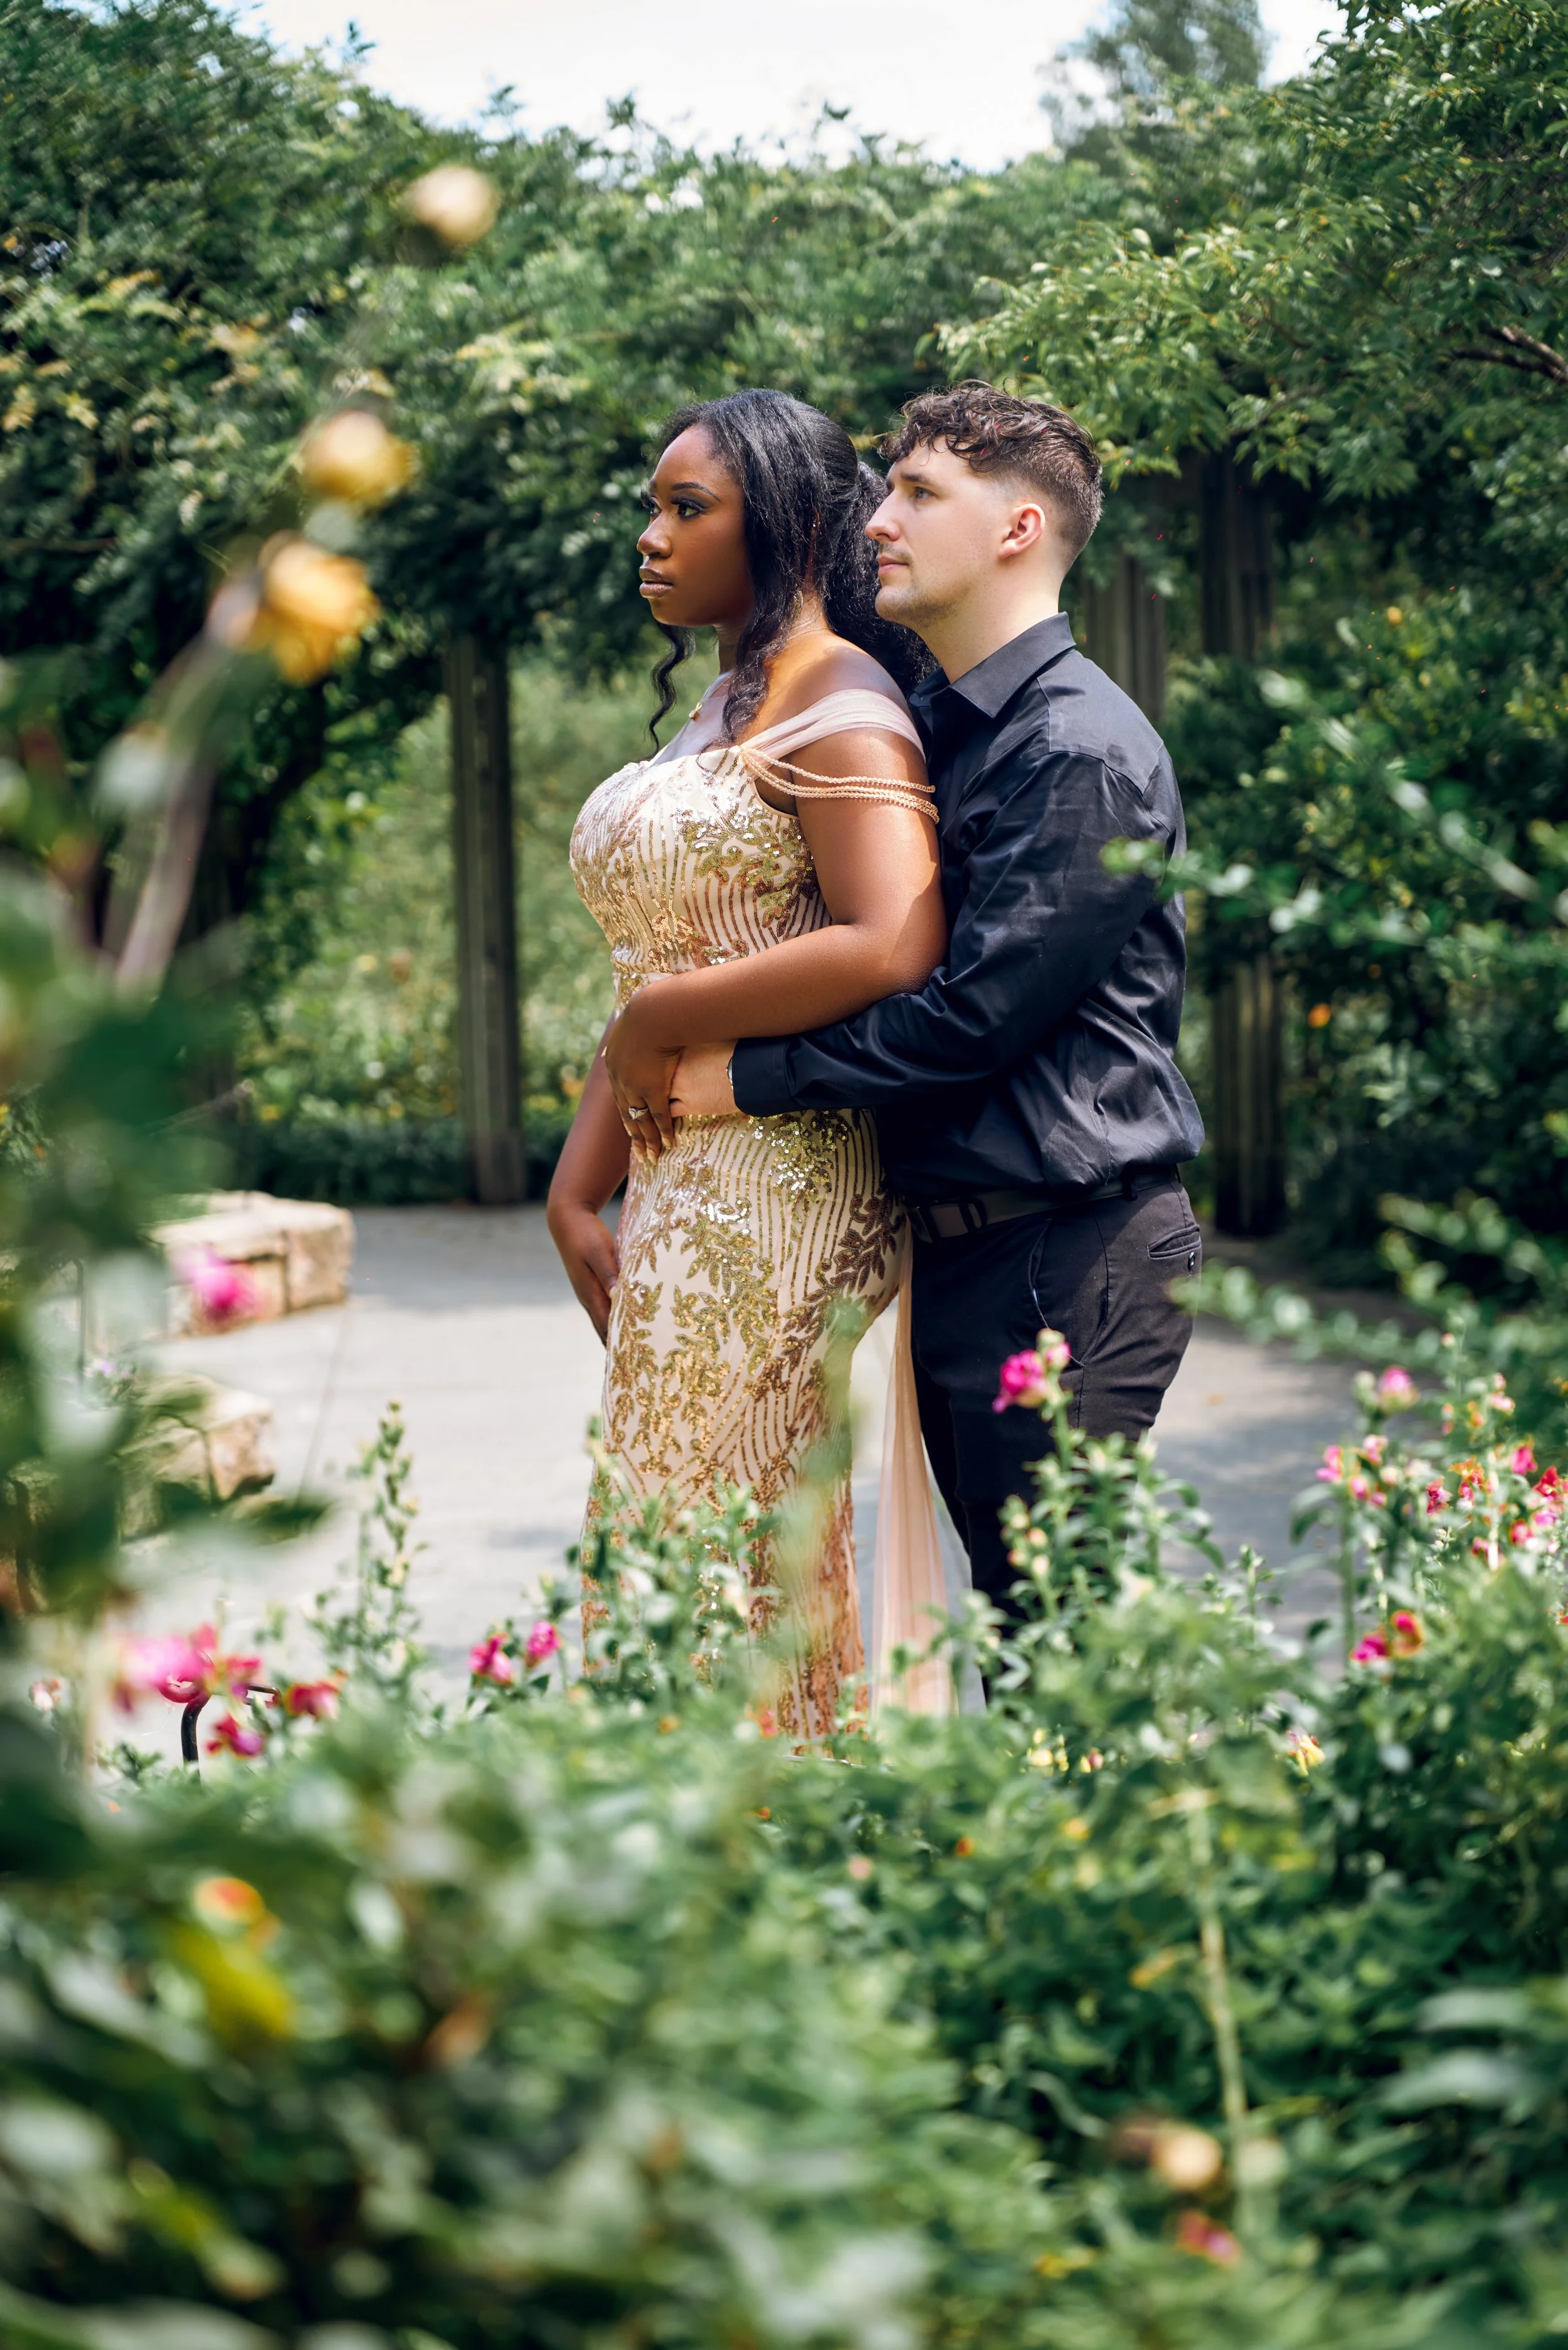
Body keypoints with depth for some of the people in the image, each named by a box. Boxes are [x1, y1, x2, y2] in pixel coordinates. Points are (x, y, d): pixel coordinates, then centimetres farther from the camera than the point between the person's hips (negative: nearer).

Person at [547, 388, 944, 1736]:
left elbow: (892, 951, -26)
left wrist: (666, 1021, -16)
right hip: (689, 1194, 9)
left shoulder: (835, 706, -11)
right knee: (768, 1571, 13)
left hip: (770, 1192, -9)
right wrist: (578, 1192, 7)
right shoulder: (722, 715, 17)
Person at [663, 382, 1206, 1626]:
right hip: (953, 1248, 9)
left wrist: (751, 1077, -10)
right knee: (1008, 1617, 14)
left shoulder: (1080, 751, -14)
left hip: (1066, 1259, -9)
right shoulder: (928, 728, 15)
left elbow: (972, 1015, -19)